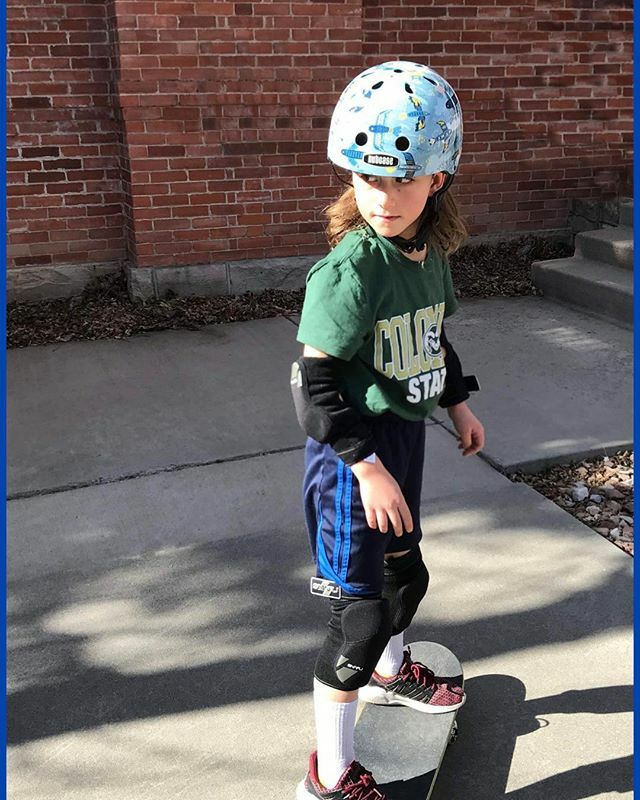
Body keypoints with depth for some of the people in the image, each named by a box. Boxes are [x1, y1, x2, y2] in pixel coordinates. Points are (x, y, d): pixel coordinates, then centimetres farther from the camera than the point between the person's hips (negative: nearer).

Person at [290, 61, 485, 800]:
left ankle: (390, 672, 56)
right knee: (361, 612, -2)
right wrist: (367, 466, -23)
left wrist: (457, 402, 20)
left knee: (406, 572, 26)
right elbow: (317, 383, -23)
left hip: (402, 437, 8)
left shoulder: (430, 255, 2)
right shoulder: (350, 269, -23)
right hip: (351, 454, -8)